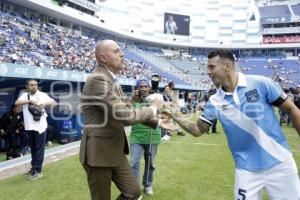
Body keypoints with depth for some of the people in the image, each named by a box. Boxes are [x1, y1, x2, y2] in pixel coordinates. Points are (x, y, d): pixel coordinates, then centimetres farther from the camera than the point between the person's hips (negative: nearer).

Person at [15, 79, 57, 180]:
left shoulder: (42, 95, -2)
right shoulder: (24, 95, 8)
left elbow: (54, 103, -7)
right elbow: (17, 103, -8)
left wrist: (44, 103, -25)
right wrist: (30, 101, -20)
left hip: (40, 126, -4)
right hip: (29, 126, 4)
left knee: (39, 149, 0)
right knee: (33, 148, 17)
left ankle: (38, 170, 7)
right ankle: (33, 167, 30)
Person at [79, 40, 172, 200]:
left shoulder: (112, 80, 10)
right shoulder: (97, 79, -21)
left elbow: (126, 112, 17)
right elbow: (125, 115, -27)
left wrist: (156, 122, 14)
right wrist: (153, 108, -11)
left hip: (115, 150, 9)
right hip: (99, 151, -9)